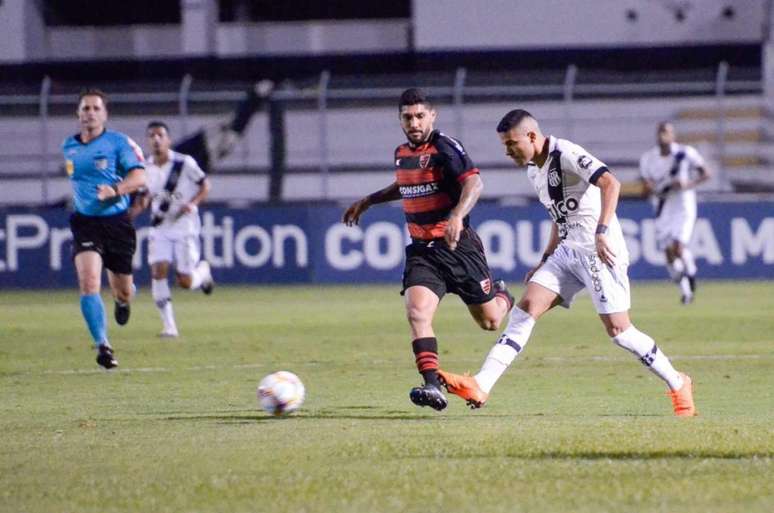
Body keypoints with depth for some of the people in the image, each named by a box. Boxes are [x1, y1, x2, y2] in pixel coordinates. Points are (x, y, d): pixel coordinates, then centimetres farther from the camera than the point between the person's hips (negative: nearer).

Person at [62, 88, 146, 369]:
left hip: (117, 222, -2)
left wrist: (115, 190, -31)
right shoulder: (69, 147, 8)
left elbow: (139, 177, -16)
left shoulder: (118, 142, -6)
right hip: (85, 222, 2)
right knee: (88, 282, -22)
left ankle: (122, 301, 49)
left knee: (123, 291, 9)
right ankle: (102, 346, -20)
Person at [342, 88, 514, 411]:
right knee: (417, 312, -20)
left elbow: (474, 183, -28)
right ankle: (433, 387, -26)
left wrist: (457, 216, -44)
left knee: (490, 321, 7)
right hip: (421, 249, 5)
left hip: (458, 246, -5)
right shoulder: (402, 154, 10)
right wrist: (368, 201, 31)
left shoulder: (445, 148, -13)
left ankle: (502, 296, 45)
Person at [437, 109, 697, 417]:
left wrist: (601, 232, -36)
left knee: (617, 329, -9)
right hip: (566, 252, 9)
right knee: (525, 308, -6)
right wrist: (545, 262, 22)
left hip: (600, 252, -9)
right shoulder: (534, 170, 14)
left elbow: (610, 184, -28)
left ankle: (678, 385, 9)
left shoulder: (567, 155, -15)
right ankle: (480, 387, -14)